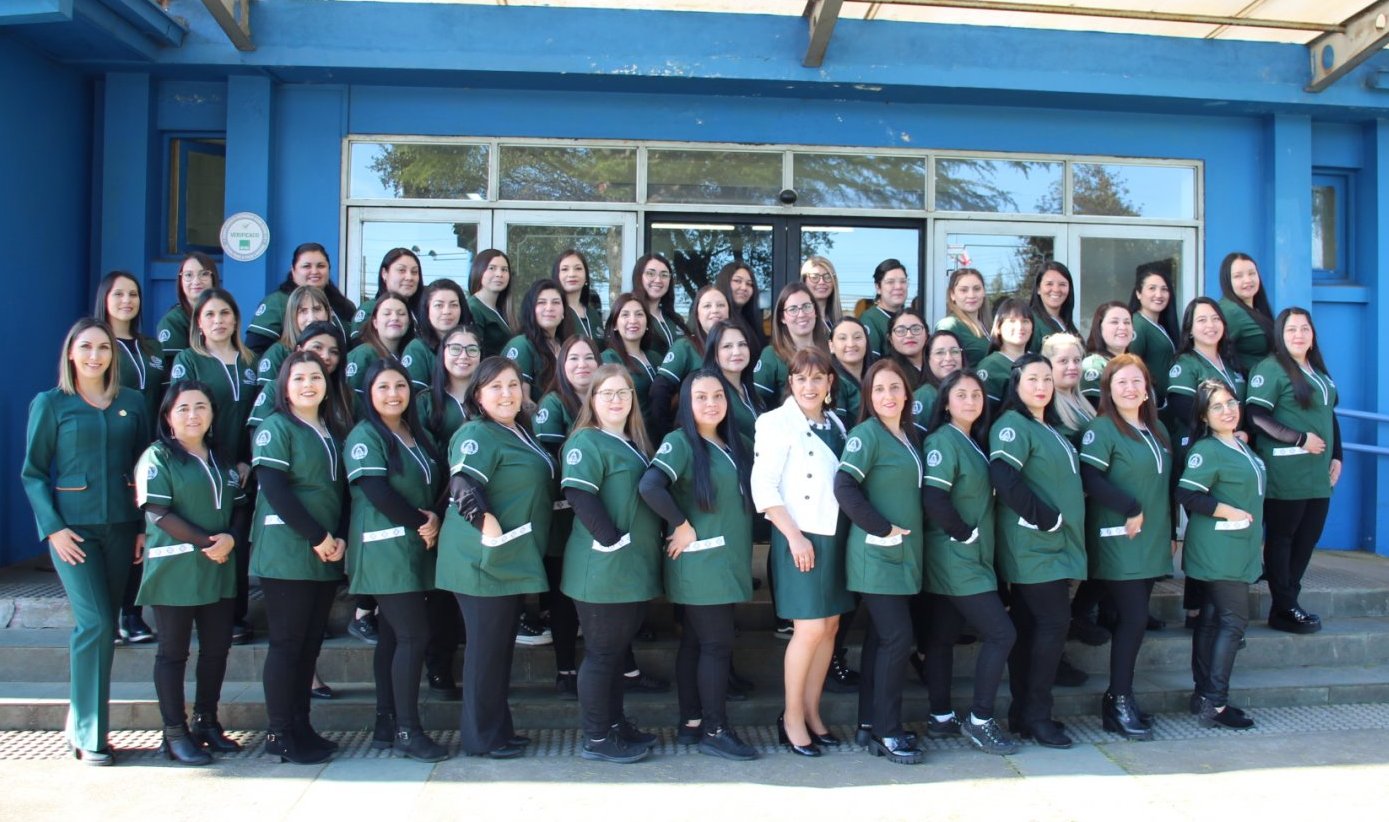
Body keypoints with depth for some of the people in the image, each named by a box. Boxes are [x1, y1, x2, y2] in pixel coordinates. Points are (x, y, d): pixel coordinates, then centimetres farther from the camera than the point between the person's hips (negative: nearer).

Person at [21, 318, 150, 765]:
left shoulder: (132, 403, 8)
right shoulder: (50, 404, 1)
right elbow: (32, 473, 1)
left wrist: (144, 526, 2)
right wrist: (53, 527, -9)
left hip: (121, 526, 3)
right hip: (74, 527, -3)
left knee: (103, 625, 7)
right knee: (95, 623, -10)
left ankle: (81, 720, 23)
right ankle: (89, 733, 1)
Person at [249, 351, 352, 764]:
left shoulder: (334, 432, 15)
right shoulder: (275, 428, -4)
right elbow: (275, 490, -14)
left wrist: (341, 538, -3)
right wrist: (317, 538, -15)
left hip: (328, 556, 6)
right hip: (287, 554, -6)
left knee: (310, 643, 9)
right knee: (287, 642, -2)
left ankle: (301, 727, 17)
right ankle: (279, 734, 6)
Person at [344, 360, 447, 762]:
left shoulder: (419, 435, 15)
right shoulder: (365, 436, -7)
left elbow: (436, 486, 15)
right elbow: (377, 492, -17)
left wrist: (434, 520, -5)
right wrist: (419, 524, -10)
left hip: (416, 548, 8)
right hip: (386, 549, -8)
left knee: (394, 635, 11)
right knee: (414, 634, -11)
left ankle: (386, 724, 17)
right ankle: (407, 731, -4)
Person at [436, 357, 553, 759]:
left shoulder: (518, 432, 14)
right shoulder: (477, 434, -15)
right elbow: (463, 487, -28)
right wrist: (488, 526, -26)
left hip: (512, 559, 9)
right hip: (484, 560, -9)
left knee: (502, 646, 15)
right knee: (486, 646, 0)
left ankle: (498, 728, 27)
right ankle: (481, 737, 12)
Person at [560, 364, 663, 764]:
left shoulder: (634, 444, 17)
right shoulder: (587, 442, -10)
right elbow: (579, 495, -22)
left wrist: (651, 541, 10)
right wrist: (613, 541, -22)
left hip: (636, 569, 9)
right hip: (604, 568, -8)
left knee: (618, 650, 17)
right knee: (601, 653, 1)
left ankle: (616, 724, 28)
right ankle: (596, 739, 11)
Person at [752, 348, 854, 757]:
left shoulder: (835, 424, 11)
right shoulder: (776, 422, -8)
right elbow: (763, 486, -13)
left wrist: (852, 530, 6)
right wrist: (794, 536, -16)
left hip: (835, 535, 7)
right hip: (799, 536, -6)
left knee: (830, 625, 8)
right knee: (810, 627, -7)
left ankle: (812, 712, 21)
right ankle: (791, 718, 9)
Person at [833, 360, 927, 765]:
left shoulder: (910, 435, 12)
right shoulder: (866, 434, -11)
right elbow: (844, 488, -22)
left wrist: (909, 533, 8)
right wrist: (883, 529, -18)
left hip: (905, 554, 8)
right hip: (878, 554, -7)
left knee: (882, 637, 12)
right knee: (897, 638, -8)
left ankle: (872, 723, 21)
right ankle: (886, 732, 2)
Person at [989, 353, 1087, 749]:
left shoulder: (1050, 428, 19)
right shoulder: (1012, 425, -10)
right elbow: (1004, 478, -24)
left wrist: (1061, 522, 13)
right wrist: (1046, 519, -19)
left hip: (1054, 543, 8)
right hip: (1033, 544, -8)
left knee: (1028, 626, 10)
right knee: (1054, 621, -10)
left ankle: (1024, 712, 15)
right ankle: (1036, 715, -1)